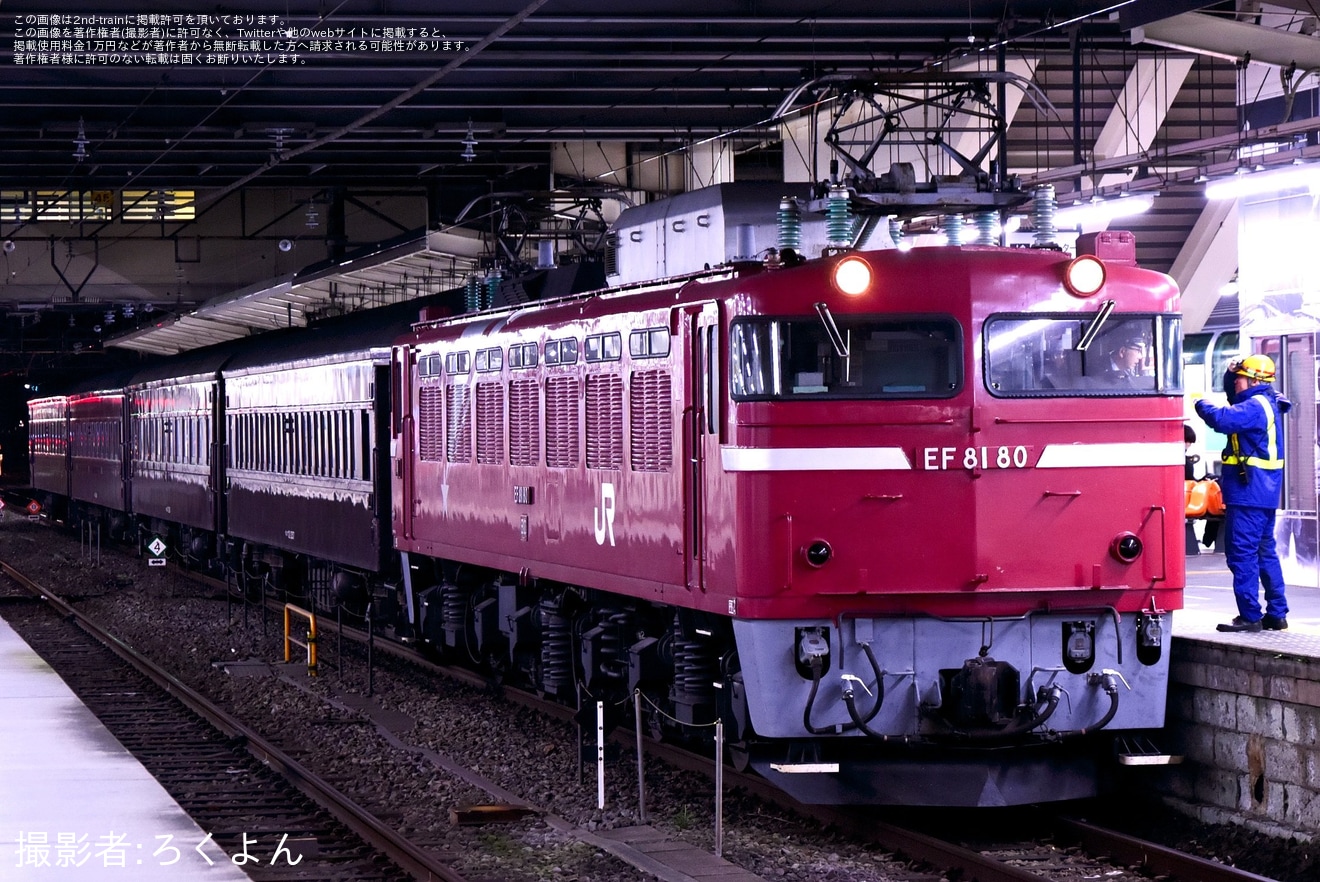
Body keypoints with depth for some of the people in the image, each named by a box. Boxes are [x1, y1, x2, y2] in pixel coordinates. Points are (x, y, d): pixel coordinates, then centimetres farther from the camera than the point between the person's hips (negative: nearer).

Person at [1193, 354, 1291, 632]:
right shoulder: (1269, 405, 16)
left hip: (1248, 494, -10)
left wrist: (1201, 404, -12)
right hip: (1265, 494, 10)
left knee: (1242, 554, -8)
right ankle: (1277, 613, 18)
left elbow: (1222, 419, -29)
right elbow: (1235, 414, 25)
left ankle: (1250, 615, -9)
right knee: (1265, 552, 15)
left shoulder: (1254, 407, -16)